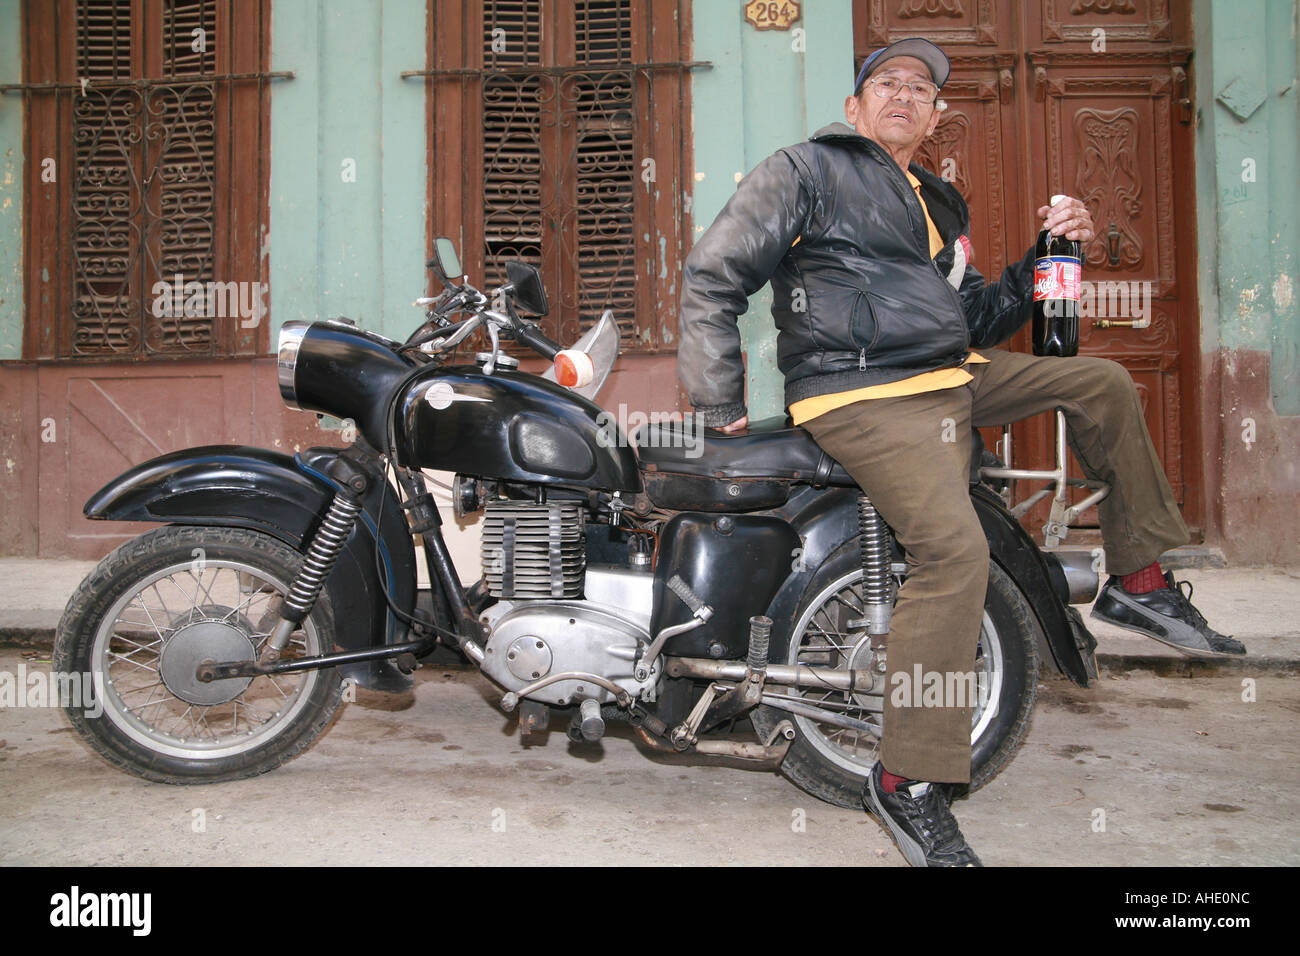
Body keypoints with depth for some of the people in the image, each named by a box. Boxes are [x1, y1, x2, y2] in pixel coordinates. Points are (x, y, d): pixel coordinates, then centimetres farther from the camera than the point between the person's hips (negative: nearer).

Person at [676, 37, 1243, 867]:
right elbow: (713, 275, -2)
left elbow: (976, 320, 27)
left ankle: (1140, 582, 17)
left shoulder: (942, 205, 26)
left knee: (1103, 381, 9)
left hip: (955, 379, 8)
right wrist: (720, 405, -7)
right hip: (863, 395, -8)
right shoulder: (806, 171, 4)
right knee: (955, 549, -26)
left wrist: (1047, 256, 11)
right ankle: (908, 782, -17)